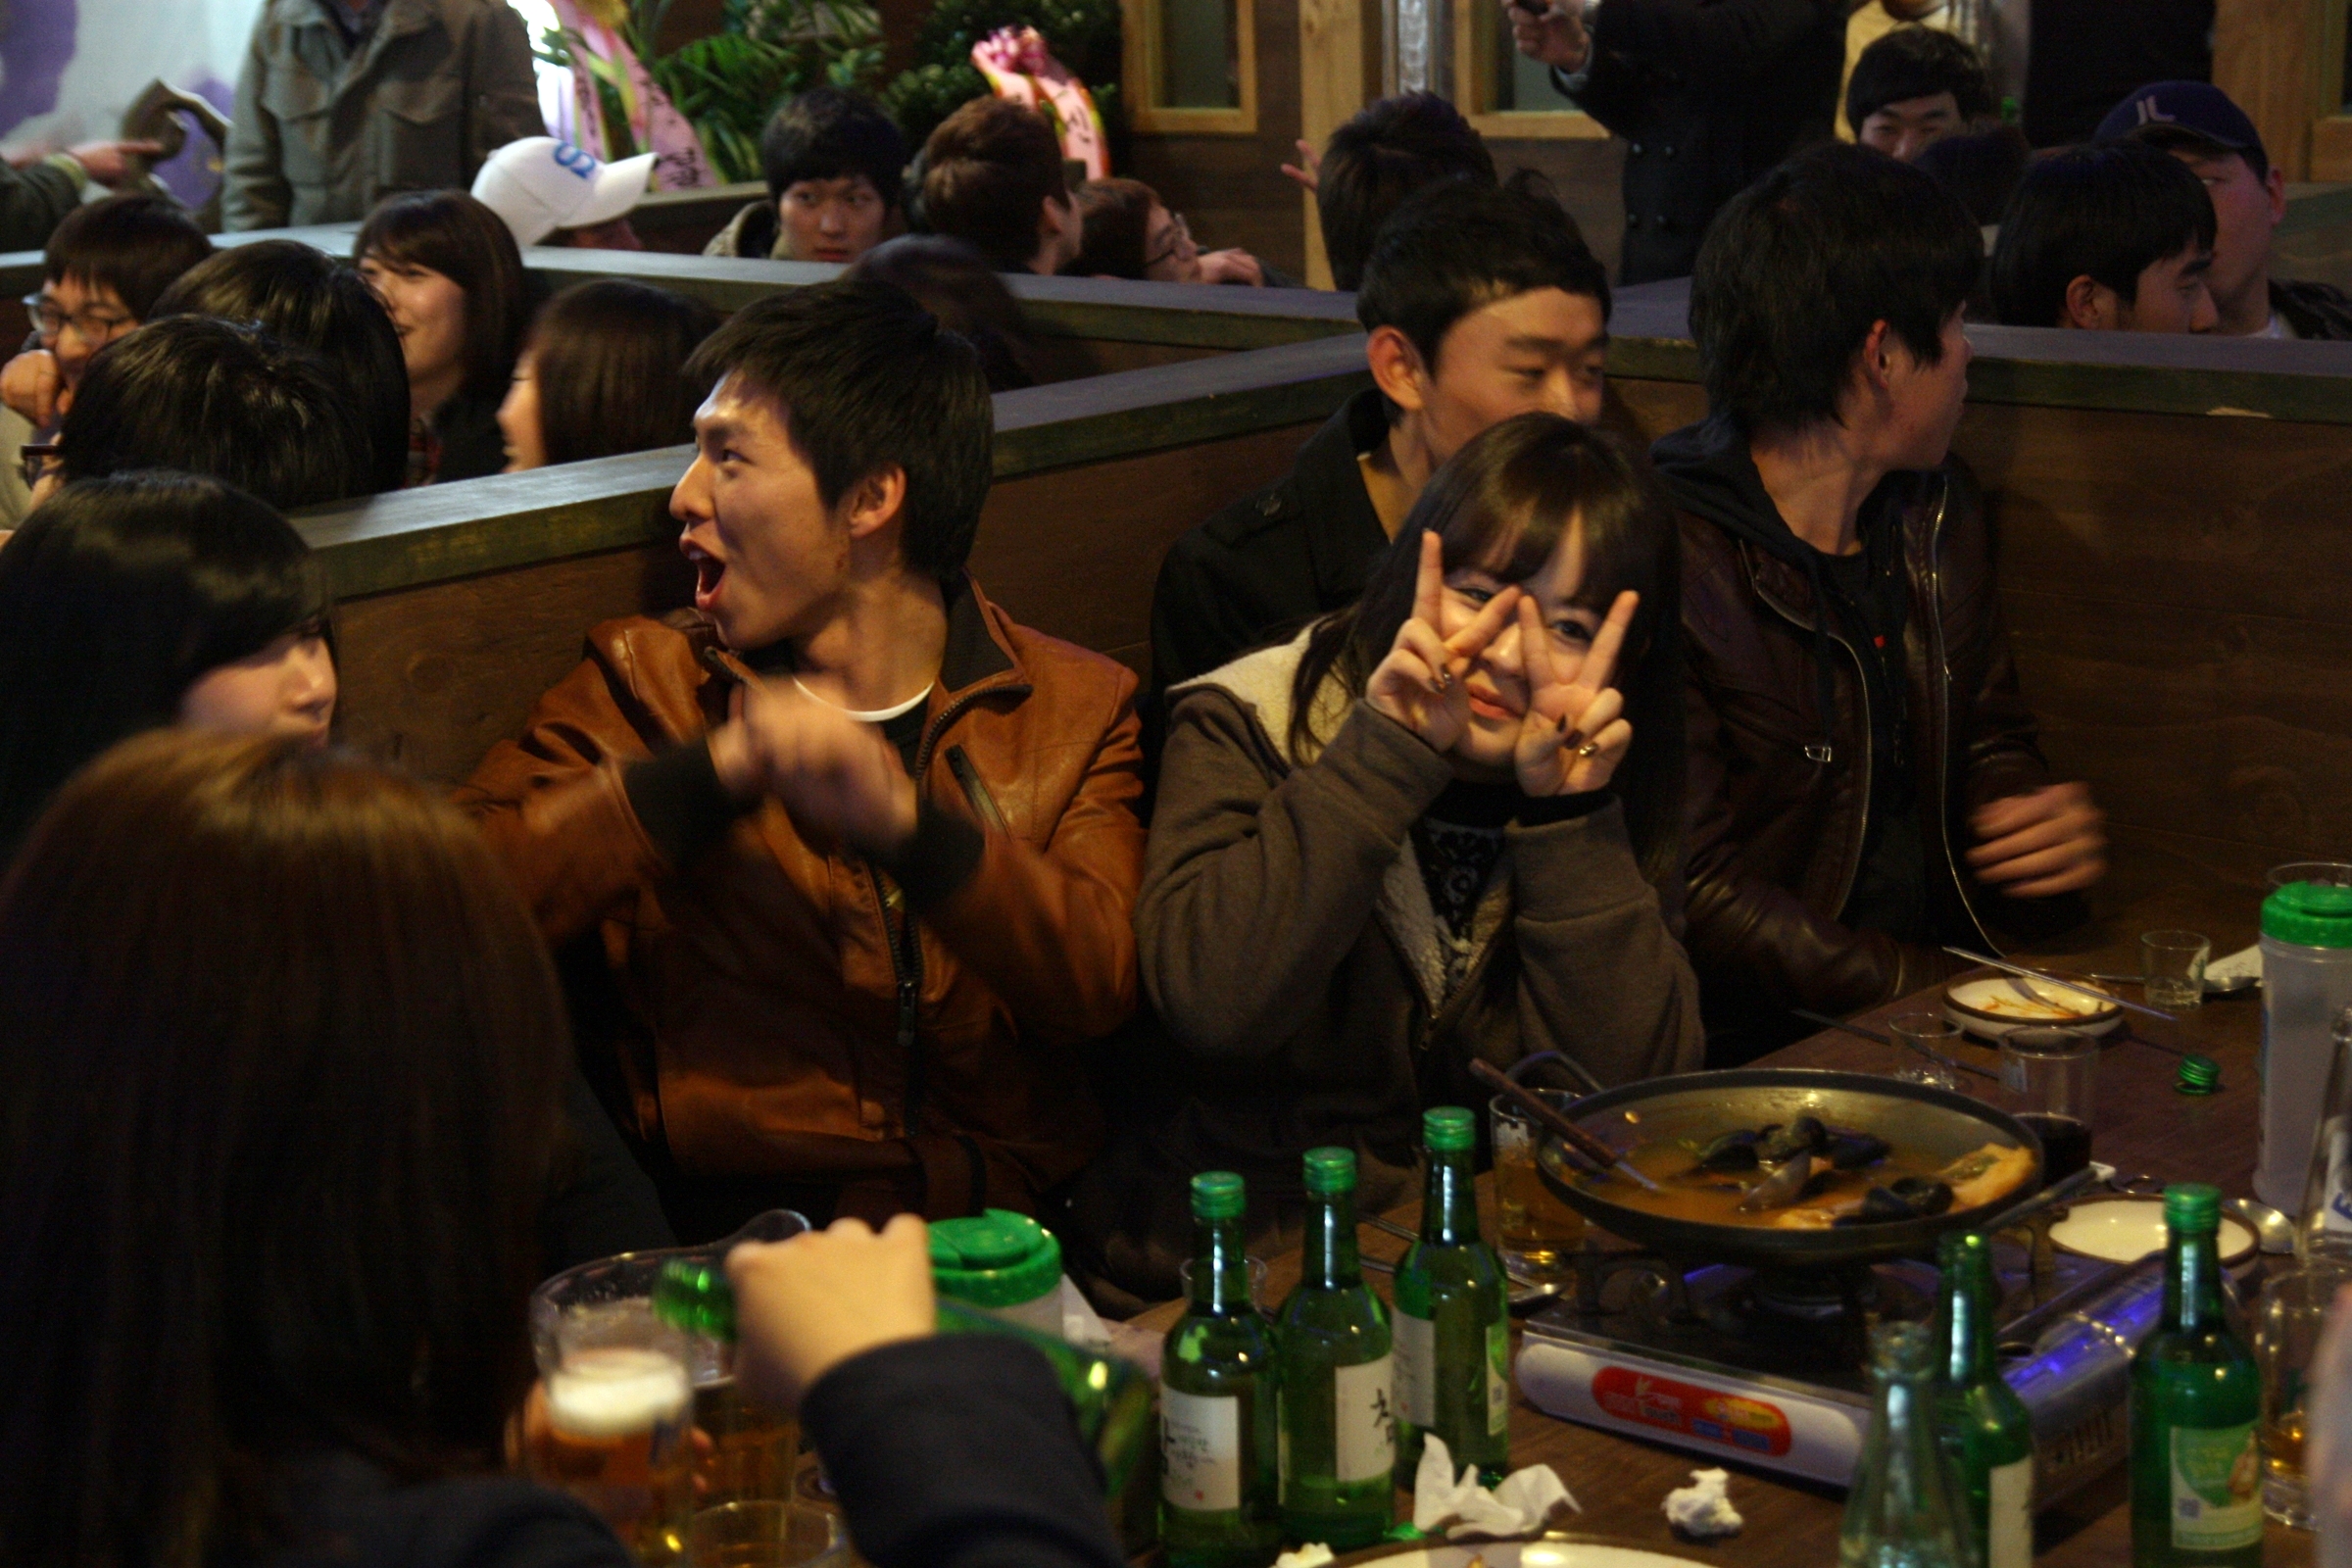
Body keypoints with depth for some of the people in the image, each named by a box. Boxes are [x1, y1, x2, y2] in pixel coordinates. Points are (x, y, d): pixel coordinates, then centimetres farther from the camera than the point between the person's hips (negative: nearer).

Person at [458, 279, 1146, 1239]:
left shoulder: (1076, 710, 13)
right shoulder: (644, 685, 12)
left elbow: (1101, 983, -4)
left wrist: (904, 823, -19)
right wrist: (714, 774, -14)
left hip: (1006, 1229, 1)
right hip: (731, 1225, -1)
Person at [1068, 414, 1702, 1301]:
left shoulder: (1605, 785, 5)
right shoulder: (1250, 727, -3)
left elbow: (1629, 1089, -5)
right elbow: (1212, 1003, -19)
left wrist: (1571, 816, -12)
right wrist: (1386, 755, -19)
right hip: (1239, 1253, -3)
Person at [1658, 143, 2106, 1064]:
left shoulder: (1938, 512, 12)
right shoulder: (1670, 563, -16)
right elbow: (1696, 894, -17)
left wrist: (2042, 829, 2)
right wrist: (1924, 991, -21)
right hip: (1756, 1046, -8)